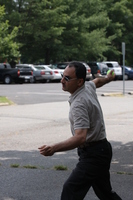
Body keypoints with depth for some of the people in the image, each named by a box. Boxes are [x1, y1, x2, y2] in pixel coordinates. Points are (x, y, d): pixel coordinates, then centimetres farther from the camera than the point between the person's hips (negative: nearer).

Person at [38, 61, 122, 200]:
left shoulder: (79, 104, -25)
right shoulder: (89, 86, 4)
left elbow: (80, 137, -36)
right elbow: (97, 81, 30)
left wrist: (54, 148, -47)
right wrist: (108, 78, 54)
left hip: (93, 155, -11)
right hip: (101, 149, 11)